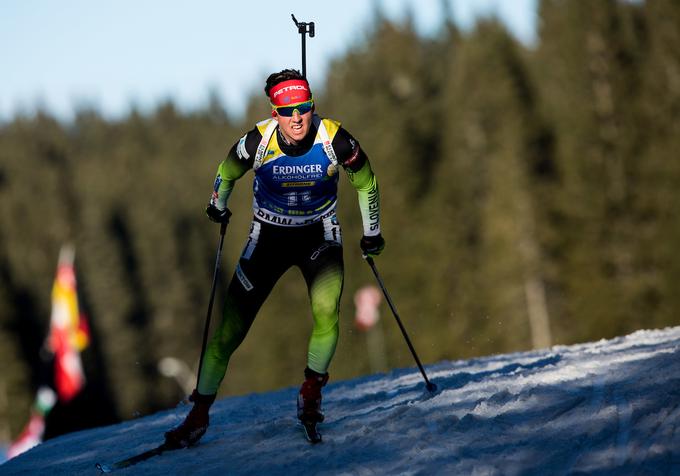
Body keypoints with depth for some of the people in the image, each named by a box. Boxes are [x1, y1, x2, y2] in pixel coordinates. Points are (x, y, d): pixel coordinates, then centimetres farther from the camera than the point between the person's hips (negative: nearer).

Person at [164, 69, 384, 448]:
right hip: (269, 235, 0)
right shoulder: (259, 141, -23)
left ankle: (312, 389, -3)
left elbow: (366, 182, -2)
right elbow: (228, 170, 2)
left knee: (327, 309, -26)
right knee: (232, 322, -4)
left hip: (319, 233, 0)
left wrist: (372, 232, 5)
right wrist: (217, 206, 16)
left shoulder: (335, 139, -22)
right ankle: (200, 414, 8)